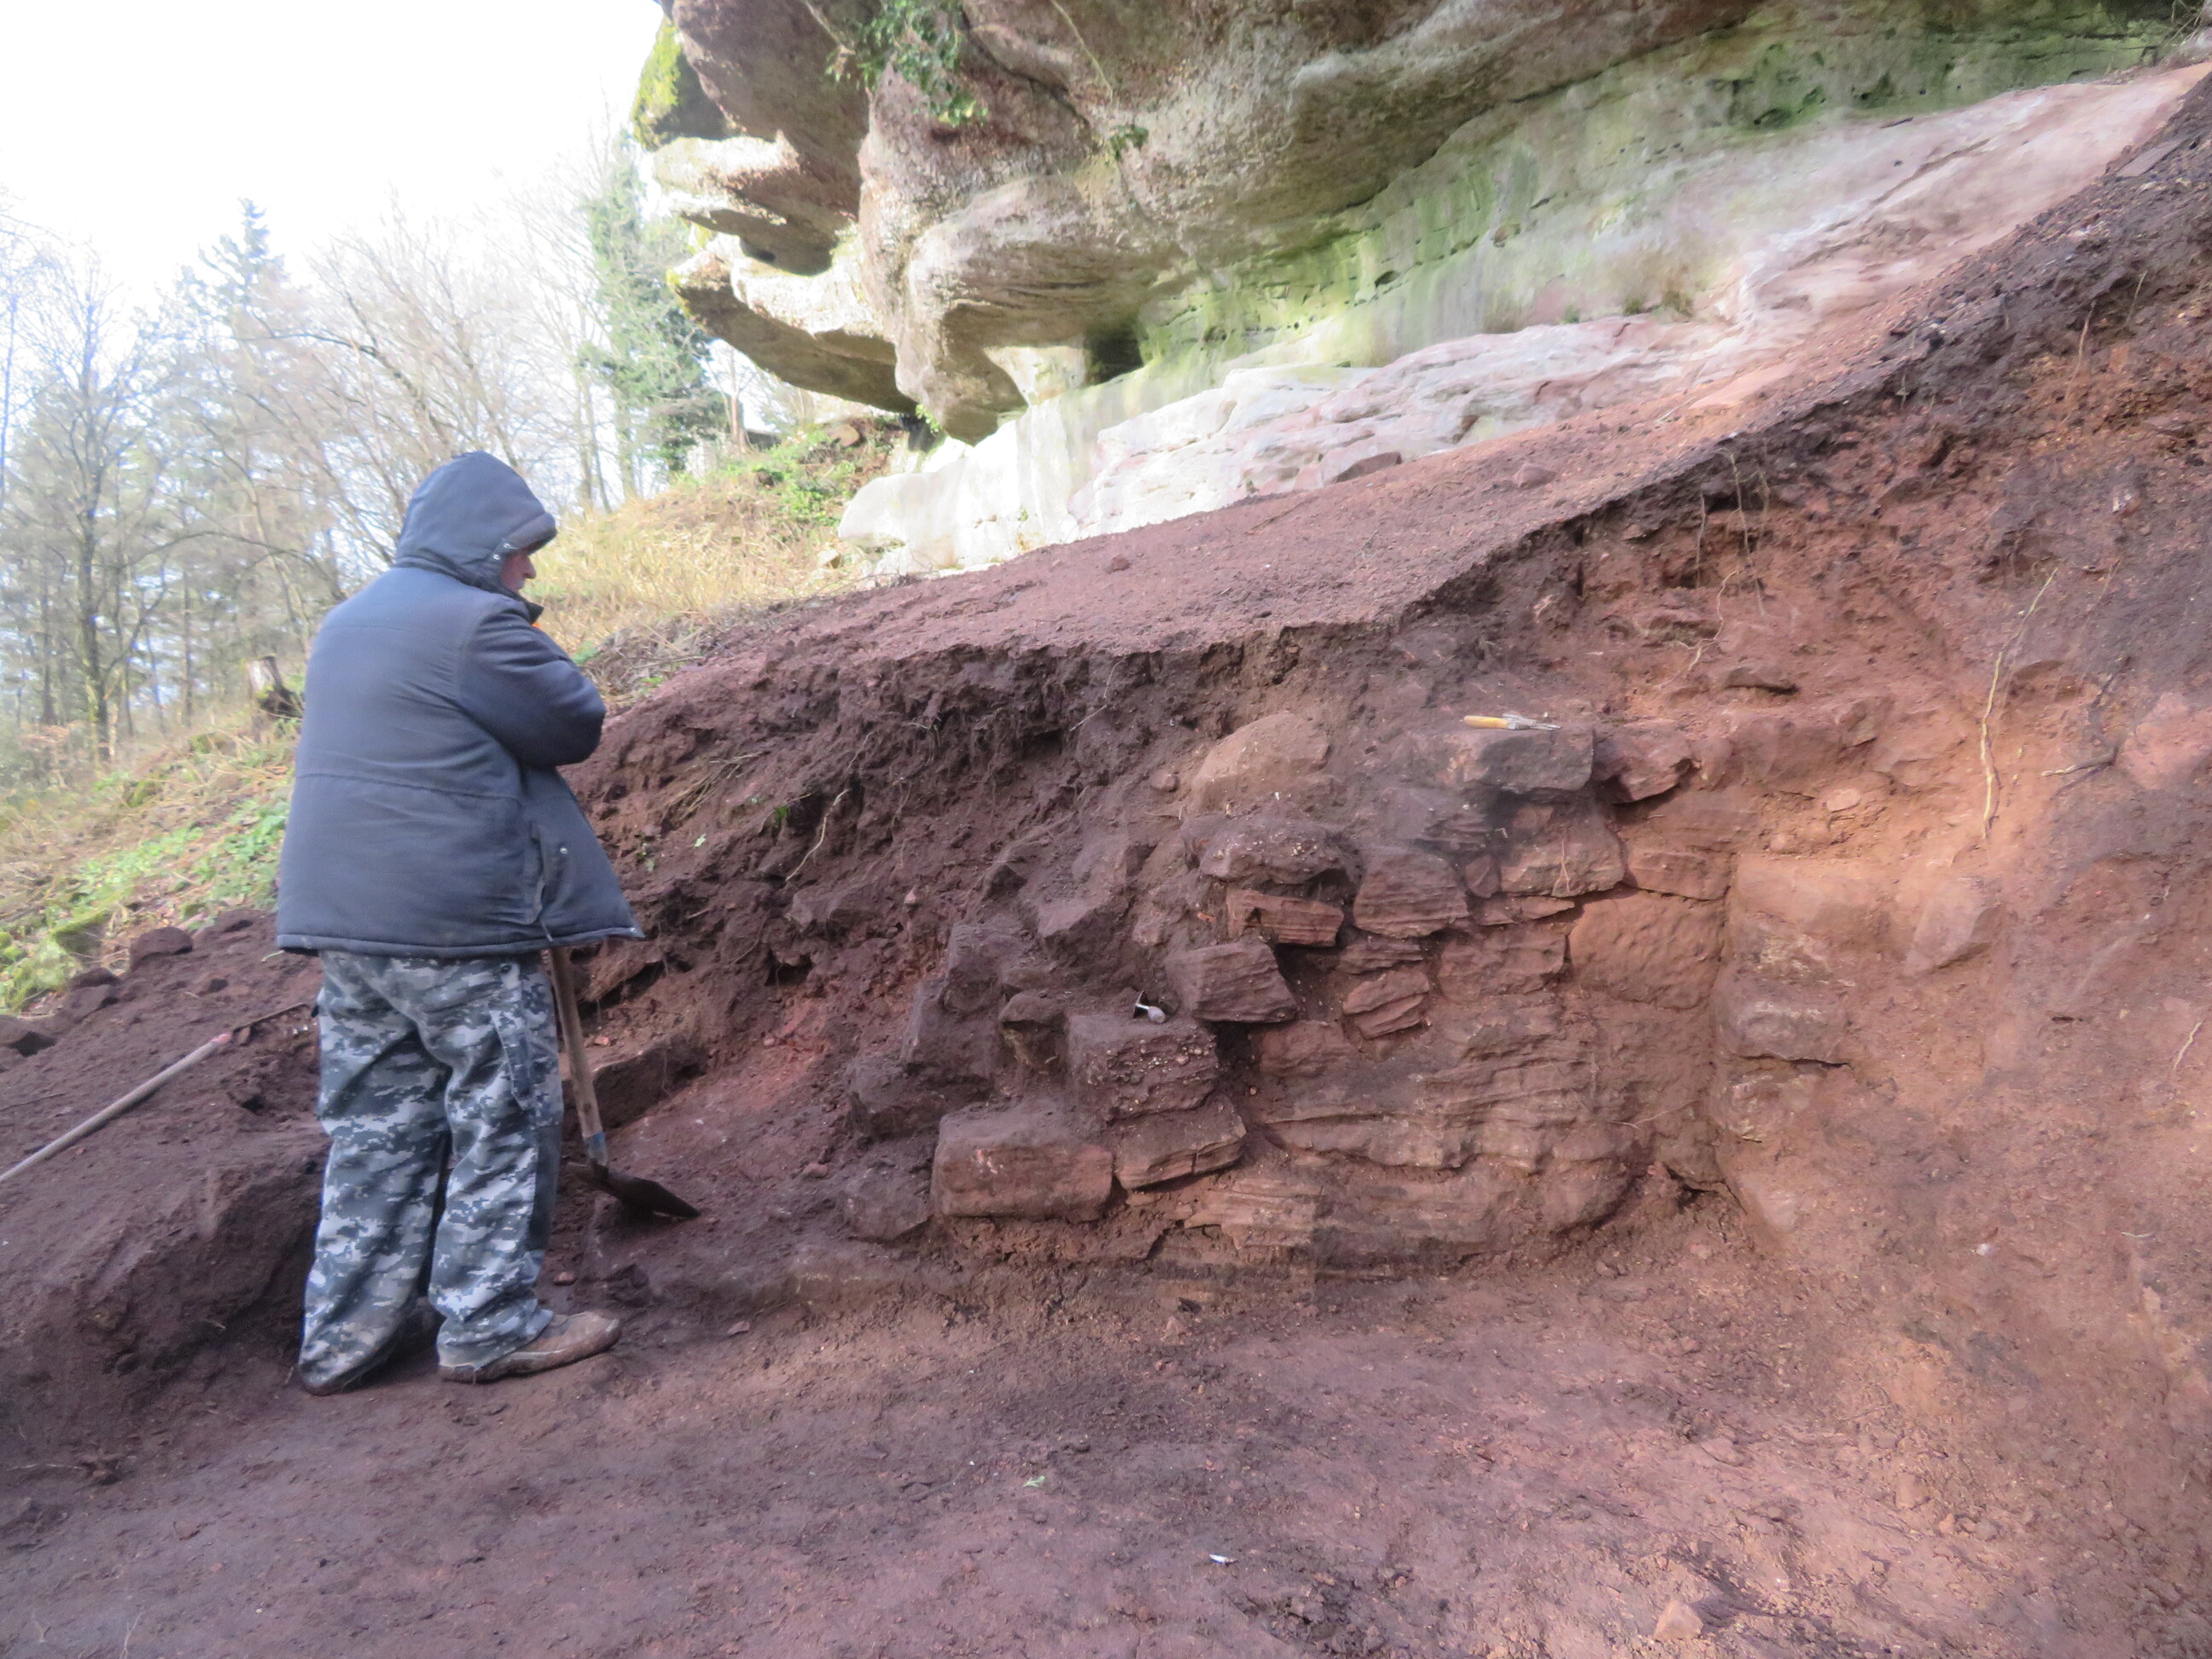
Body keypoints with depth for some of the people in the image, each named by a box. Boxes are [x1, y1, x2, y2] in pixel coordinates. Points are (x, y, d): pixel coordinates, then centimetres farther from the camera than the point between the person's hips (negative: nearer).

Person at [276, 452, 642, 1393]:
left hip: (340, 917, 9)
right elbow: (577, 726, -6)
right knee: (504, 1117, 3)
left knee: (374, 1125, 15)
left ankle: (345, 1335, 22)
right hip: (455, 925, -9)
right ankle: (489, 1326, 10)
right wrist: (538, 656, 10)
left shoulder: (347, 622, 18)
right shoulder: (475, 621, -12)